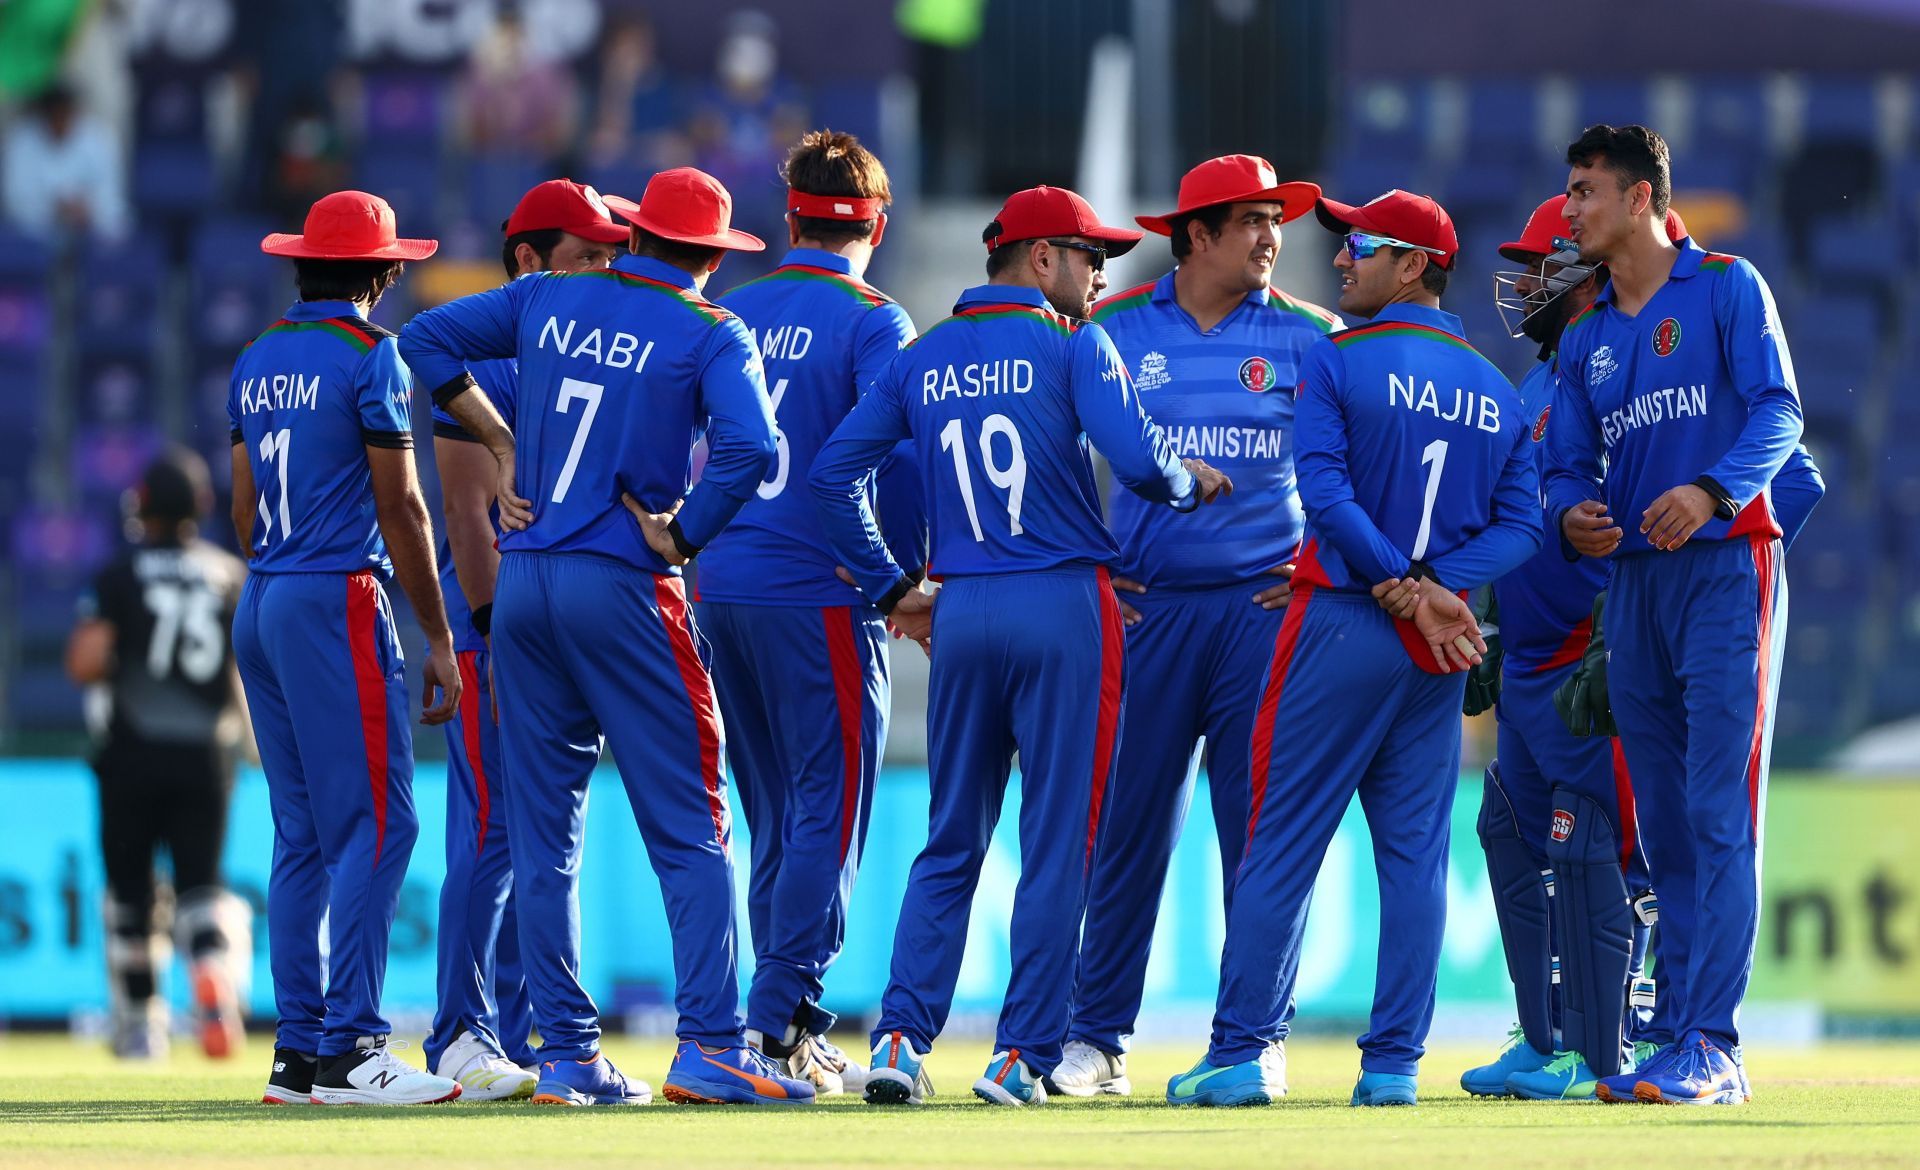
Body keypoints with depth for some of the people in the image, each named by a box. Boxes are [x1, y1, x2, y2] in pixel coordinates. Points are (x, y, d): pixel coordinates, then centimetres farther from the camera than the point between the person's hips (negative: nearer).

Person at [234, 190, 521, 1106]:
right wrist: (438, 637, -6)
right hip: (338, 601, -8)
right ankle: (347, 1052, -16)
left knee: (303, 834, 10)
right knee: (374, 824, -9)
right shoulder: (370, 356, -8)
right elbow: (400, 508, -10)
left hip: (259, 610, 8)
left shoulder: (256, 361, 15)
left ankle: (298, 1053, 8)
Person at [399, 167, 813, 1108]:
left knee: (542, 835, 8)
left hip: (522, 583, 4)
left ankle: (565, 1055, 7)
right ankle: (708, 1047, -11)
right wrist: (683, 536, -8)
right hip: (621, 589, -4)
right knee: (690, 828, -1)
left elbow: (424, 338, 12)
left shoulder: (548, 300, 10)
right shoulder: (710, 334, -3)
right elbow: (749, 445, -20)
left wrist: (504, 443, 13)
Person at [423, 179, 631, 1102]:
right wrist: (497, 634, -19)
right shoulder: (486, 357, -10)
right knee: (494, 831, -9)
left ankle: (517, 1036, 13)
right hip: (498, 613, -8)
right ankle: (461, 1039, -5)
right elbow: (468, 513, -14)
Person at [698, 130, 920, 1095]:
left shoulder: (732, 315, 11)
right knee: (828, 811, -4)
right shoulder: (871, 320, -6)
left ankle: (787, 1026, 13)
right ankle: (781, 1022, -12)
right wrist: (909, 575, -7)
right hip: (821, 597, -6)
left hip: (722, 587, 6)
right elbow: (893, 455, -14)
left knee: (775, 821, 13)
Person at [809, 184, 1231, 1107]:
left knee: (949, 845, 11)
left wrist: (890, 589, 13)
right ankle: (1024, 1054, -1)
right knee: (1057, 841, 1)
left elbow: (833, 471, 8)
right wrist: (1191, 482, 6)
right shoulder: (1073, 346, -3)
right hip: (1064, 611, -4)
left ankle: (902, 1036, -1)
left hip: (960, 616, 4)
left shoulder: (922, 359, 11)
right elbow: (1137, 459, -15)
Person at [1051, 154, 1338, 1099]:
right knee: (1127, 827, -2)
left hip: (1264, 604, 0)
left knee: (1260, 830, -1)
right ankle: (1095, 1039, 2)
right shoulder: (1115, 331, 6)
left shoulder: (1308, 339, 6)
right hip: (1147, 604, 0)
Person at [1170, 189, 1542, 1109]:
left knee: (1283, 841, -2)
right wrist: (1434, 586, -8)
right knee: (1415, 851, 6)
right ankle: (1394, 1061, 4)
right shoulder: (1495, 391, 11)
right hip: (1440, 644, 5)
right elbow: (1520, 525, 3)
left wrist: (1408, 585, -13)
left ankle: (1240, 1053, -3)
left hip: (1343, 620, -5)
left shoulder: (1340, 360, -6)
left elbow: (1325, 491, -17)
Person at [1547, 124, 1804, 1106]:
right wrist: (1572, 514, -9)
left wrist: (1712, 489, -27)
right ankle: (1685, 1038, 10)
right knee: (1663, 825, 7)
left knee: (1718, 814, -12)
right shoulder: (1586, 339, 18)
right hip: (1632, 578, 7)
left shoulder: (1726, 289, 0)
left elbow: (1778, 412, -10)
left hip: (1725, 571, -7)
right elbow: (1570, 464, 15)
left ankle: (1713, 1048, -17)